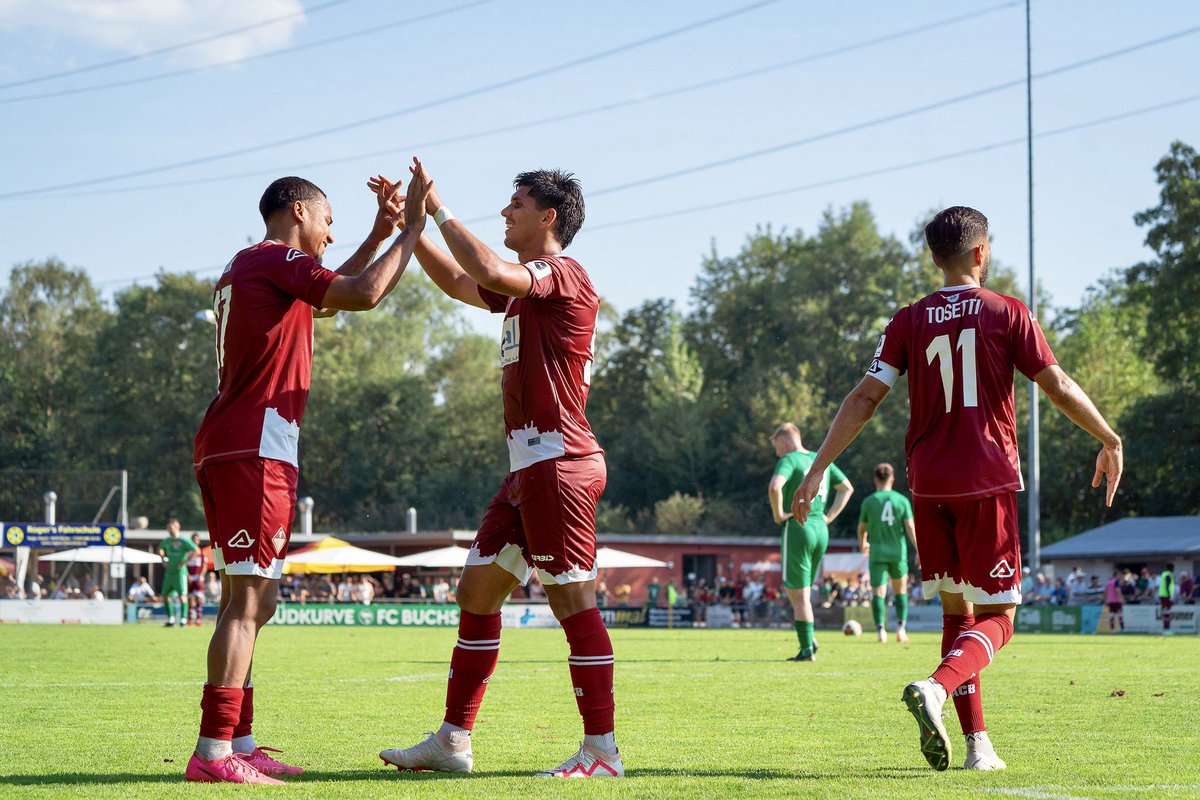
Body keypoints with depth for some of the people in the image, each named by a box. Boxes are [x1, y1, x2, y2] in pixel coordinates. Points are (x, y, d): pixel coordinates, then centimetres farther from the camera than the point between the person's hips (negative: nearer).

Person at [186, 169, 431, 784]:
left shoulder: (243, 267, 23)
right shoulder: (277, 259, -6)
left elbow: (328, 295, 36)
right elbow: (363, 295, -16)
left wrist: (379, 236, 31)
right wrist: (411, 229, -5)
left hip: (224, 450, 10)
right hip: (255, 451, -10)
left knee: (244, 603, 12)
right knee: (249, 601, -13)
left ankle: (239, 744, 14)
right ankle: (214, 751, -17)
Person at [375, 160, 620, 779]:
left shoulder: (563, 274, -10)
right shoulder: (523, 286, 20)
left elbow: (488, 271, -27)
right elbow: (458, 282, 34)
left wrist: (440, 212, -16)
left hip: (559, 464, -10)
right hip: (528, 468, 10)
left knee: (573, 602, -8)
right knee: (477, 592, 10)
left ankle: (601, 750, -5)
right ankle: (453, 741, 14)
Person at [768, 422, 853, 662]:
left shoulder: (789, 460, -9)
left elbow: (774, 487, -28)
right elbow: (847, 488, 22)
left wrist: (778, 514, -13)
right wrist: (830, 516, 17)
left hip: (797, 528, -7)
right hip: (821, 531, 7)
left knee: (799, 595, 0)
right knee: (793, 589, 19)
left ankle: (807, 649, 1)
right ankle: (809, 639, 9)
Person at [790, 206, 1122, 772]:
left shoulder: (908, 322, 5)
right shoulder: (1007, 314, -1)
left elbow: (865, 398, -2)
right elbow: (1059, 388, -1)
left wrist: (818, 469, 0)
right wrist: (1110, 442, 13)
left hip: (928, 486, 3)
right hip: (988, 481, -3)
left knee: (955, 611, 14)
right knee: (996, 617, 1)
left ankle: (977, 744, 8)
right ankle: (936, 687, -29)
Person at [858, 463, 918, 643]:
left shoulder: (868, 502, -1)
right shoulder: (902, 500, 0)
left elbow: (862, 528, 10)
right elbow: (910, 527, -7)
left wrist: (862, 544, 31)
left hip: (877, 553, -1)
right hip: (898, 553, 1)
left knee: (878, 593, -2)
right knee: (900, 591, 17)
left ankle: (881, 629, -19)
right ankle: (901, 628, 8)